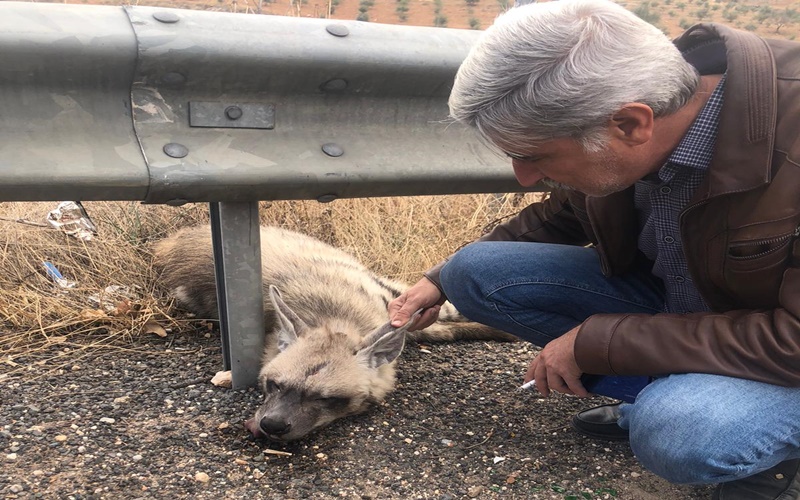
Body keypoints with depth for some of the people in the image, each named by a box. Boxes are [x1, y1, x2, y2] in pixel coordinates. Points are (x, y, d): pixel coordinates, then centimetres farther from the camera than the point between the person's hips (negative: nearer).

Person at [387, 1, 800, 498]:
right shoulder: (604, 102, -14)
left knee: (679, 431, -38)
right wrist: (442, 279, 3)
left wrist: (596, 341, -29)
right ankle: (665, 396, 1)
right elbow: (564, 214, 6)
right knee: (475, 272, -9)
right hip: (668, 299, 6)